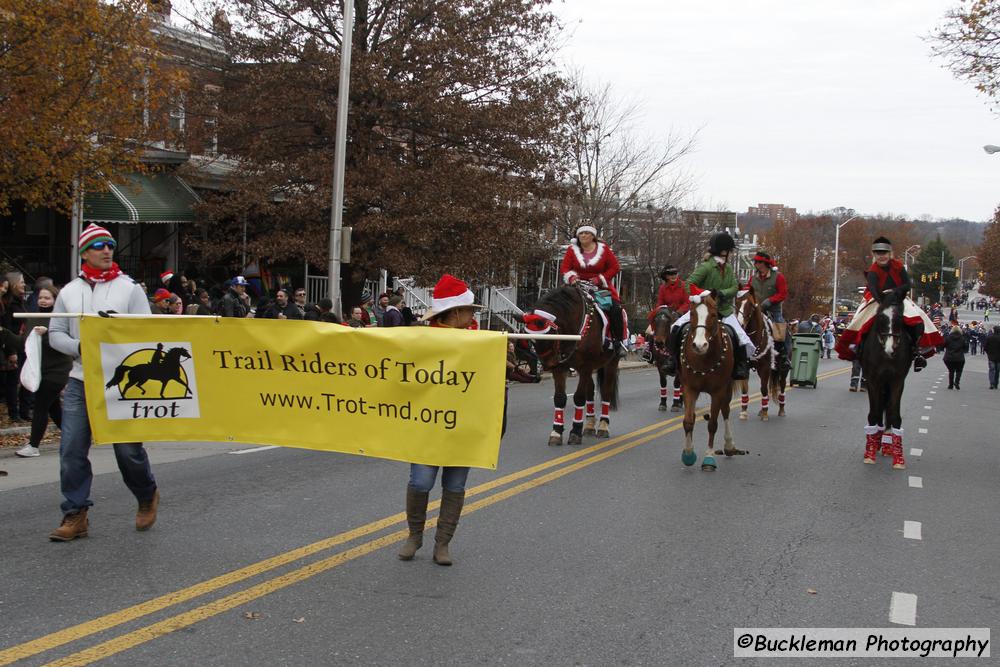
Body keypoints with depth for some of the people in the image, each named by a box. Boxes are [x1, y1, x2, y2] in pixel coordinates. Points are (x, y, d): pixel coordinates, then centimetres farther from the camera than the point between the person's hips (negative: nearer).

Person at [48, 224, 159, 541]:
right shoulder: (69, 292, 10)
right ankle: (75, 516, 7)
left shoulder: (129, 289, 1)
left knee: (128, 448, 1)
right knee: (72, 450, -2)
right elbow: (55, 334, 10)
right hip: (80, 381, 3)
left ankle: (147, 497, 27)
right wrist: (80, 347, -8)